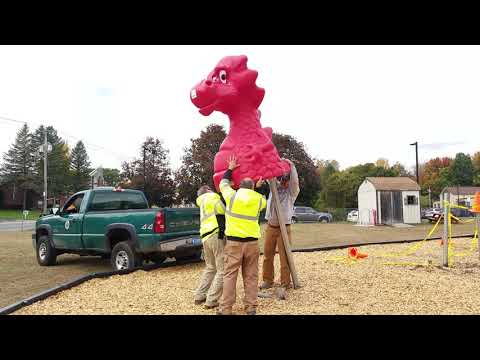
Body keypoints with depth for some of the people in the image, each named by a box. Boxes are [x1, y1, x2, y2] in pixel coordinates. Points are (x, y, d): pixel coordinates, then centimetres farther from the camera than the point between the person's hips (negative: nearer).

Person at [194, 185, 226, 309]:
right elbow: (220, 210, -12)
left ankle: (199, 296, 25)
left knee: (210, 267, 23)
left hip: (205, 236, 9)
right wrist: (222, 228, -12)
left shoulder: (202, 203, 31)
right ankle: (211, 301, -3)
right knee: (222, 270, -4)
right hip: (216, 235, -9)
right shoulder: (212, 197, 4)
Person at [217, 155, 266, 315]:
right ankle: (251, 307, 11)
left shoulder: (232, 196, -1)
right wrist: (258, 187, 30)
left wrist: (230, 169, 28)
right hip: (252, 242, 2)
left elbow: (223, 184, 18)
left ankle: (225, 309, 2)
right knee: (251, 276, 8)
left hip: (234, 242, -2)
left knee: (230, 275, 1)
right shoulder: (259, 199, 4)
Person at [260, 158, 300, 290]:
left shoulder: (292, 191, -1)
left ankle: (285, 284, 1)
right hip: (270, 226, 5)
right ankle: (267, 280, 19)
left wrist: (291, 166, -19)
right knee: (267, 255, 8)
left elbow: (295, 181, -19)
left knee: (285, 257, -5)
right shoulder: (275, 186, 12)